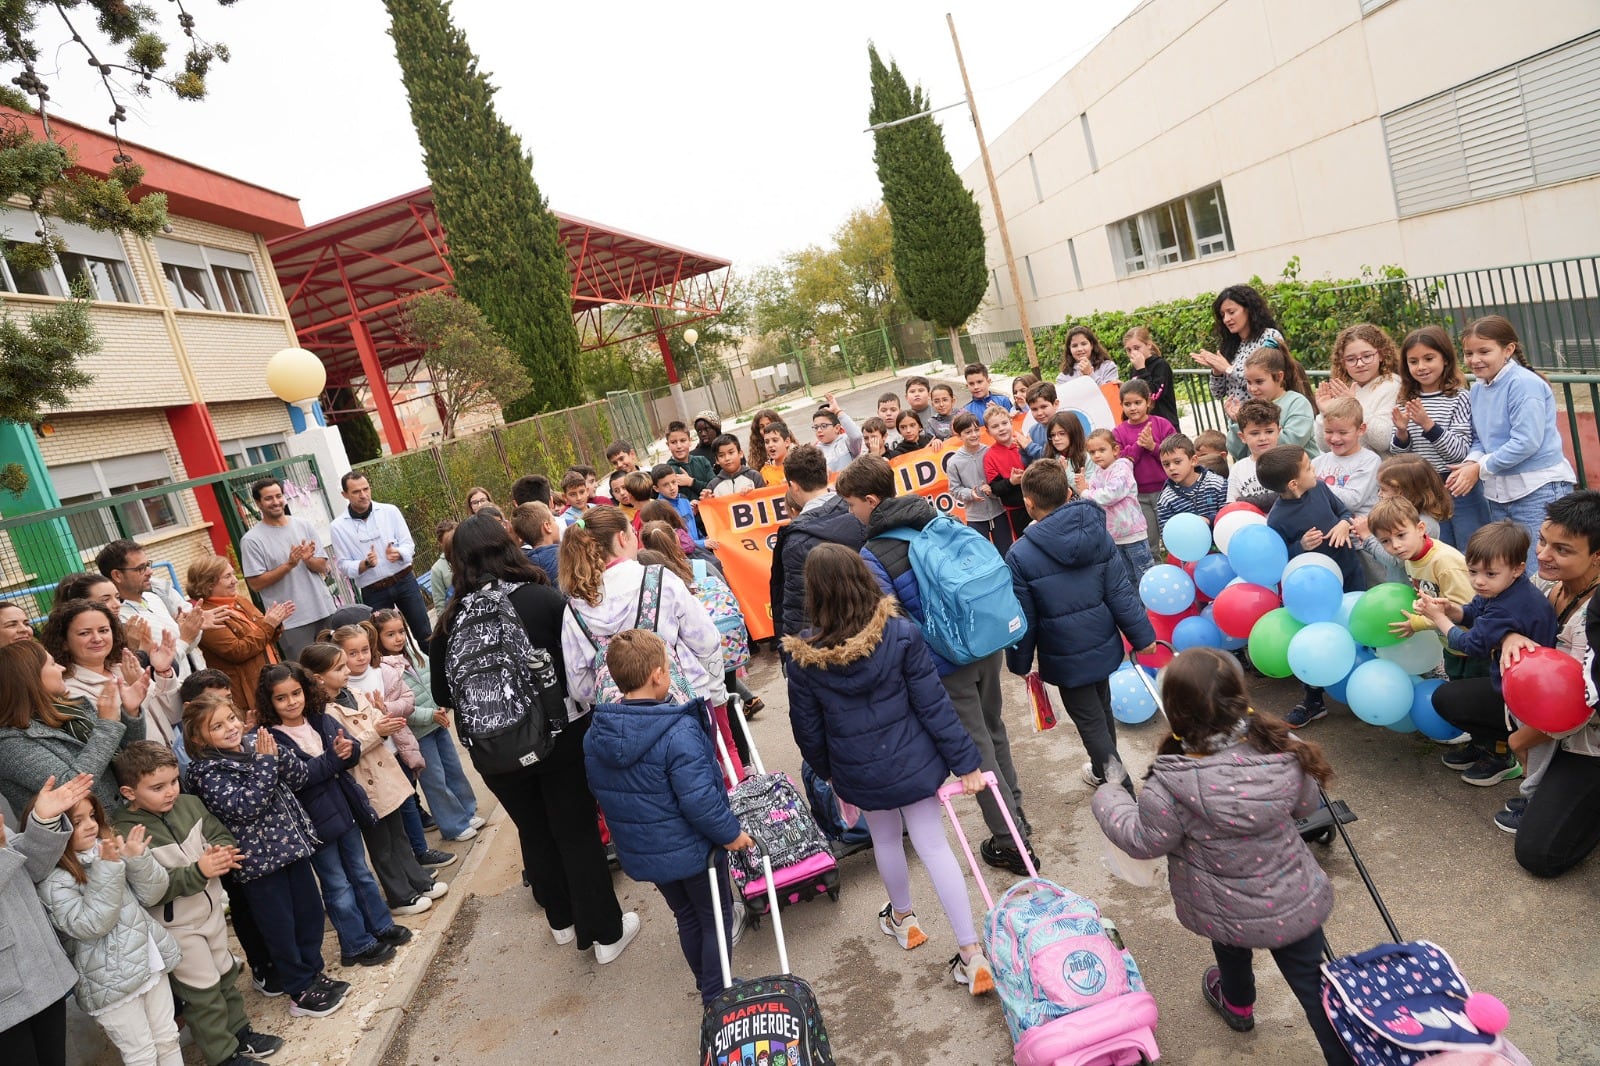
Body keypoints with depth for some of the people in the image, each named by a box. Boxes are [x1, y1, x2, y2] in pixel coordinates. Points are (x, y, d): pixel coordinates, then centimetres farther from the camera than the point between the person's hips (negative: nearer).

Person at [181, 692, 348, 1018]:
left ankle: (313, 973, 35)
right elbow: (245, 805, -25)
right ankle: (301, 993, 24)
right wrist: (265, 762, -25)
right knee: (281, 926, 8)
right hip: (259, 856, -5)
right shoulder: (205, 772, -14)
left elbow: (298, 777, -3)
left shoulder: (254, 743, 2)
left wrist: (275, 754, -20)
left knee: (310, 911, 16)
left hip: (292, 843, 6)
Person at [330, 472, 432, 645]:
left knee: (424, 634, 7)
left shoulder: (390, 511, 1)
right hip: (374, 592, -1)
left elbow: (408, 545, 1)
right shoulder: (339, 526, -2)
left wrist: (397, 553, -21)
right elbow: (344, 566, -2)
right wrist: (365, 564, -22)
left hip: (404, 581, 1)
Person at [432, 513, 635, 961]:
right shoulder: (544, 600, -16)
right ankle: (605, 932, 21)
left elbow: (443, 694, 1)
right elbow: (583, 659, -11)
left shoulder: (451, 621, -8)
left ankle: (562, 919, 39)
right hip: (561, 736, -2)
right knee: (577, 832, 11)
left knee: (535, 832, 21)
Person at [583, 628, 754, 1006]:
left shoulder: (594, 735, -6)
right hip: (691, 849, -6)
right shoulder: (679, 731, -29)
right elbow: (700, 799, -29)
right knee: (716, 918, 17)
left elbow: (600, 791, 7)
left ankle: (707, 988, 42)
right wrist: (730, 834, -14)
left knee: (687, 917, 26)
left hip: (639, 852, 7)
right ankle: (717, 995, 27)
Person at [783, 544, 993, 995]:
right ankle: (972, 954, 12)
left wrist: (826, 769, 15)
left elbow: (806, 726, -3)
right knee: (934, 847, 8)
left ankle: (902, 917, 48)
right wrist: (965, 762, -5)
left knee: (885, 839, 25)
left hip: (859, 771, 1)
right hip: (912, 762, -1)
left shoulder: (804, 657, -16)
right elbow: (934, 705, -15)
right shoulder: (902, 634, -19)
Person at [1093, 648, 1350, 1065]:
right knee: (1314, 983, 17)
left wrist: (1107, 798, 0)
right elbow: (1305, 803, 1)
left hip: (1230, 913, -1)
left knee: (1232, 946, 31)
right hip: (1295, 900, 1)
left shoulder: (1173, 784, -32)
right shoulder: (1281, 748, -18)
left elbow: (1143, 841, -16)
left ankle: (1238, 1005, 61)